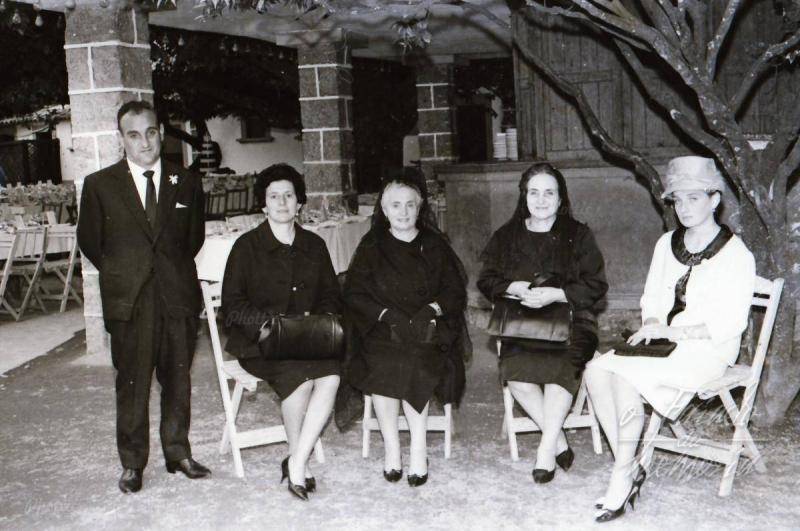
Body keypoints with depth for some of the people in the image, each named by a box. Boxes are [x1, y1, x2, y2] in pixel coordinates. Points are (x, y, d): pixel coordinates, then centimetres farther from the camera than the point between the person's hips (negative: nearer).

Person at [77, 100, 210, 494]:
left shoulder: (186, 183, 6)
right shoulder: (99, 185, 0)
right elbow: (89, 241, 8)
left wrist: (173, 269, 10)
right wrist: (121, 274, 8)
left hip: (178, 297, 2)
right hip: (129, 301, -2)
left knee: (178, 380, 10)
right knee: (132, 384, 4)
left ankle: (178, 453, 24)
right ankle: (132, 463, 16)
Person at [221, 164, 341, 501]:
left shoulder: (314, 245, 15)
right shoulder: (247, 246, 3)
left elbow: (330, 297, 18)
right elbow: (232, 307, -1)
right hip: (258, 339, -3)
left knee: (331, 376, -29)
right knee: (299, 376, -33)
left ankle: (296, 462, -20)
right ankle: (300, 460, -12)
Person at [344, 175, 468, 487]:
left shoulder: (434, 245, 14)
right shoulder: (371, 247, 13)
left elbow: (455, 291, 8)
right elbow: (354, 293, 3)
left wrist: (431, 309, -12)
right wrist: (388, 315, -12)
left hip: (429, 327, 0)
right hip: (381, 328, 0)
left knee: (414, 360, -31)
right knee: (381, 361, -32)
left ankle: (418, 447, -23)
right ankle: (391, 444, -22)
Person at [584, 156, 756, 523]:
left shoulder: (736, 256, -6)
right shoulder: (667, 244, 14)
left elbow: (730, 324, -11)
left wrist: (672, 331, -18)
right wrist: (651, 326, -2)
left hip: (707, 352, -6)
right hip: (664, 346, 6)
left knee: (622, 372, -30)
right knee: (595, 371, -21)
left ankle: (623, 475, -20)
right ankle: (626, 468, -18)